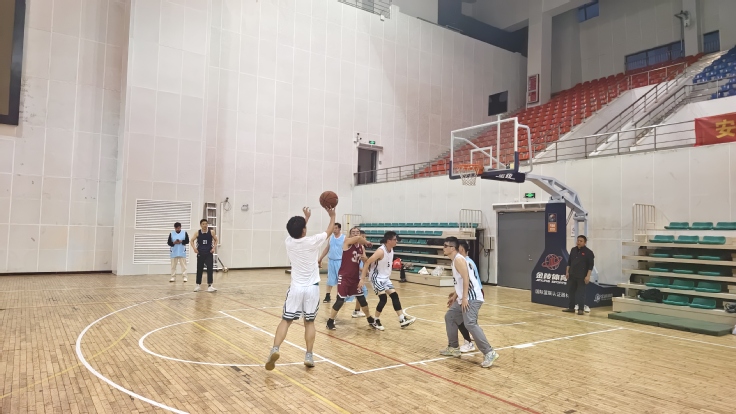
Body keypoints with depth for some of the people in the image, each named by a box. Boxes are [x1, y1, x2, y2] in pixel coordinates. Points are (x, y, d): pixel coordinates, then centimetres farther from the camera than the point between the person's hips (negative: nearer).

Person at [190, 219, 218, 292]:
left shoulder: (211, 232, -3)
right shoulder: (197, 233, -2)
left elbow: (216, 240, 8)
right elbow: (192, 240, 8)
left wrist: (214, 248, -5)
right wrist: (194, 248, -7)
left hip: (209, 253, -1)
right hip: (200, 253, 1)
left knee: (210, 269, -11)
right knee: (199, 270, 9)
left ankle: (209, 285, -10)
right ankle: (198, 285, 23)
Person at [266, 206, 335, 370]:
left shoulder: (289, 242, -4)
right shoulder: (312, 241, -12)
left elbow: (297, 233, 21)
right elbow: (329, 231, 7)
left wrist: (306, 218, 34)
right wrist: (332, 216, 23)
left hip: (295, 288, 1)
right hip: (312, 288, -1)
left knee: (286, 320, 6)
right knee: (309, 322, 12)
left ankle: (275, 349, -13)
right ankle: (309, 356, 11)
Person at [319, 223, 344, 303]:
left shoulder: (344, 238, -7)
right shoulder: (330, 237, 7)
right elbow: (327, 249, 13)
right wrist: (320, 259, 11)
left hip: (340, 261, -4)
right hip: (331, 260, 4)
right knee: (330, 279, 8)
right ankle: (327, 296, 13)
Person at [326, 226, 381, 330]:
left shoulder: (361, 247, 7)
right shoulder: (347, 241, -11)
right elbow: (358, 239, -30)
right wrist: (367, 242, -12)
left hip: (356, 277, 6)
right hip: (344, 277, -6)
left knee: (362, 299, 13)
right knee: (340, 301, -5)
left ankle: (371, 321, 29)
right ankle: (330, 322, 12)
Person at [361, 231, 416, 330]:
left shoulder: (391, 250, 1)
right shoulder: (381, 251, -25)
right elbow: (367, 263, -26)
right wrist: (362, 278, -27)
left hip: (385, 278, 9)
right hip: (376, 277, -9)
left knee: (394, 295, 5)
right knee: (383, 298, -17)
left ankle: (402, 320, 10)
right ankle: (376, 320, 2)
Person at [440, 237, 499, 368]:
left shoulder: (458, 259, -13)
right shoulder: (455, 260, 17)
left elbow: (466, 278, -22)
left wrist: (464, 298, -25)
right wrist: (455, 296, 28)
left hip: (472, 298, -11)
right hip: (464, 298, 11)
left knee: (470, 324, -21)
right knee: (449, 317, 18)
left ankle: (489, 353, -20)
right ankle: (453, 348, 26)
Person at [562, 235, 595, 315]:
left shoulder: (588, 252, -7)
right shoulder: (573, 250, 9)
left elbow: (591, 265, -9)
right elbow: (569, 262, 14)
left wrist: (588, 276, -14)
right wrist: (567, 272, 9)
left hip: (582, 276, -5)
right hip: (572, 275, 6)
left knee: (581, 293, -1)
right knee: (571, 291, 10)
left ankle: (581, 309, 7)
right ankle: (571, 307, 20)